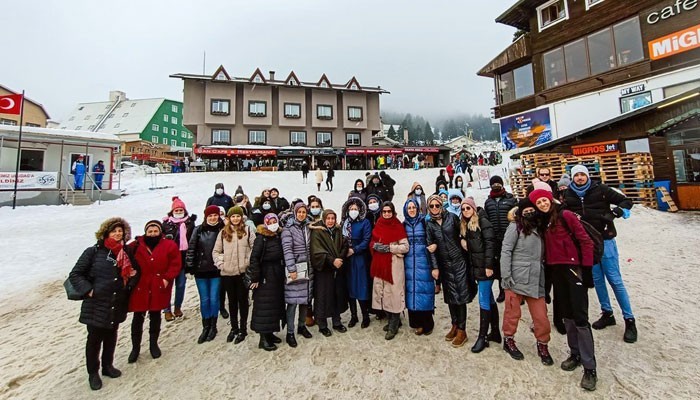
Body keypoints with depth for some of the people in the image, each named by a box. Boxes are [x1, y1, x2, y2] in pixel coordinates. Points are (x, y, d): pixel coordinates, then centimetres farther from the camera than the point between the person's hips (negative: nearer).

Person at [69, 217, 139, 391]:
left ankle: (108, 366, 37)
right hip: (97, 304, -4)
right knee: (95, 339, 9)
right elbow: (75, 274, -7)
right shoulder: (94, 251, -10)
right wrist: (88, 290, -16)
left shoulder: (126, 253, 4)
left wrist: (130, 284, -1)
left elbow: (134, 271, 17)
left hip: (117, 305, 4)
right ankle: (93, 373, 28)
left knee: (111, 336, 19)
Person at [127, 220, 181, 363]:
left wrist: (167, 278, -16)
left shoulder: (169, 245, -6)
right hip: (140, 287, 1)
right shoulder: (136, 246, -2)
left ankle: (153, 344, 32)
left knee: (155, 317, 14)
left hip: (159, 288, 0)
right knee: (138, 318, 9)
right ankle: (135, 347, 28)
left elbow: (176, 264, -7)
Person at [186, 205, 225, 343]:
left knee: (214, 299, 5)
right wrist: (190, 266, -1)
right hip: (201, 270, 2)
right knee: (204, 300, 11)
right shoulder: (198, 230, 1)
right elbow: (191, 249, 2)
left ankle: (213, 326, 24)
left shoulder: (223, 230, -5)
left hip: (216, 270, -2)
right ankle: (205, 327, 26)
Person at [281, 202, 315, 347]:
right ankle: (290, 332, 11)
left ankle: (302, 326, 30)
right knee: (293, 301, -3)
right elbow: (287, 249, -14)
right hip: (295, 268, -5)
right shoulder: (289, 228, -6)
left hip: (308, 268, 5)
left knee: (305, 298, 12)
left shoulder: (308, 227, 11)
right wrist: (292, 269, -19)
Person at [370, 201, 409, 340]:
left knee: (393, 292, -2)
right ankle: (391, 320, 27)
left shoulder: (398, 226, -4)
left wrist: (389, 247, -17)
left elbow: (405, 247, -8)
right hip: (380, 264, 5)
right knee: (382, 292, 9)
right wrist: (375, 246, -6)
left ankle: (393, 325, 10)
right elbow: (372, 242, 16)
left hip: (394, 264, -5)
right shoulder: (378, 225, 10)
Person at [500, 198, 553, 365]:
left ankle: (543, 345, 25)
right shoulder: (515, 227, -4)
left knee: (541, 315, 4)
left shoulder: (538, 228, 13)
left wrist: (544, 276, 11)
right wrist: (506, 276, -14)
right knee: (513, 312, 5)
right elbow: (505, 251, -9)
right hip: (516, 278, -5)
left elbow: (541, 255, 18)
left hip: (535, 279, 5)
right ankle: (508, 340, 25)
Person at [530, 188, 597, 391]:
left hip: (573, 268, -6)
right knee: (567, 315, 15)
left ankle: (589, 367, 5)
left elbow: (585, 241, -9)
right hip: (556, 271, 6)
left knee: (580, 318, -5)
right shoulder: (542, 222, 8)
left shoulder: (566, 215, -8)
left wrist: (587, 267, -13)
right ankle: (575, 353, 30)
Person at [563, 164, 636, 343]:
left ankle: (629, 320, 12)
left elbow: (626, 202, 0)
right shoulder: (569, 195, 3)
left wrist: (613, 213, -16)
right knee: (597, 279, 11)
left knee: (614, 279, -1)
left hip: (605, 239, -3)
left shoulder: (600, 189, -4)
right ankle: (607, 313, 26)